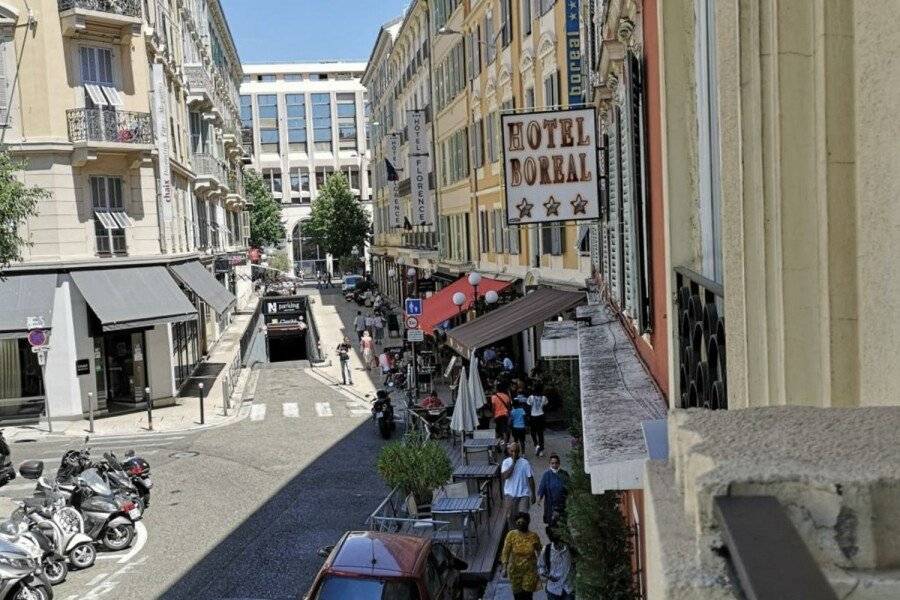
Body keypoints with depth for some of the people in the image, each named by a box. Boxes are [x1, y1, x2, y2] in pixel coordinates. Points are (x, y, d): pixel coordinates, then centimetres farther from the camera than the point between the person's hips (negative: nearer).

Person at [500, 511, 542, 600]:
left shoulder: (534, 536, -11)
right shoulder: (511, 535, -13)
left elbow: (540, 552, 0)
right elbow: (506, 551, -14)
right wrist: (504, 567, -21)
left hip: (530, 570, -1)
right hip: (515, 569, 1)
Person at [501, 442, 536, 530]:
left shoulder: (525, 462, -8)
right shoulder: (506, 462, -3)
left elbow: (530, 479, -3)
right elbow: (504, 476, -19)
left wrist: (533, 494, -2)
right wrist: (513, 463, -21)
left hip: (523, 494, -2)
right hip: (510, 494, 2)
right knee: (511, 516, 10)